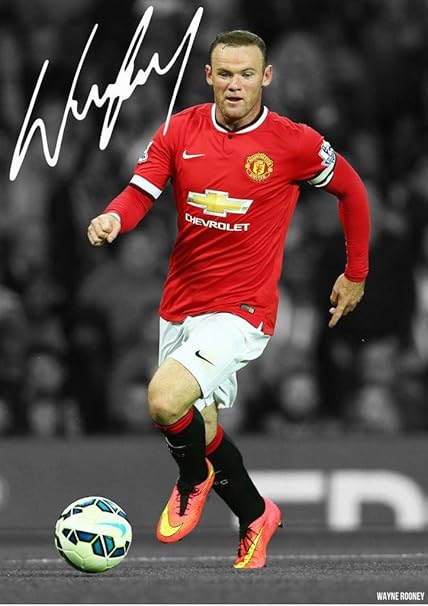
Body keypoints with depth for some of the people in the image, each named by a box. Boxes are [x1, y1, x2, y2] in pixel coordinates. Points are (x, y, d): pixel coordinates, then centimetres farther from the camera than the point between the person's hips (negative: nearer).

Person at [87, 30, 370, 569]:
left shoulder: (294, 143, -9)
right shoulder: (180, 131, 0)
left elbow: (351, 190, 6)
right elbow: (141, 191, -8)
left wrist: (355, 273, 12)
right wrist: (113, 218, -31)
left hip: (240, 309, -5)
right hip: (179, 306, 5)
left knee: (165, 402, -26)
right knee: (200, 431, 17)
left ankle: (193, 481, 6)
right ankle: (255, 517, 42)